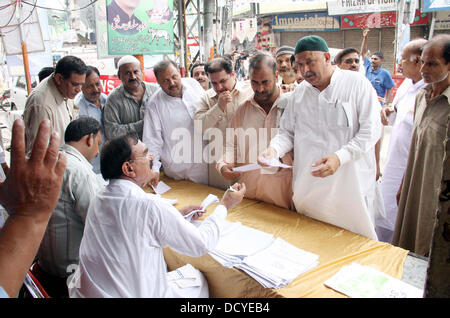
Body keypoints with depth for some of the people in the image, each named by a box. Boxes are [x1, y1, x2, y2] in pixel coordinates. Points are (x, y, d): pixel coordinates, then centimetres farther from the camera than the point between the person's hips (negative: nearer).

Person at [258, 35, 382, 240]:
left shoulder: (356, 83, -3)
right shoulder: (299, 93, 10)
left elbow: (371, 129, -8)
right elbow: (288, 132, 13)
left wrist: (340, 157, -21)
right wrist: (274, 149, -9)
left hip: (350, 184, -3)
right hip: (308, 185, 4)